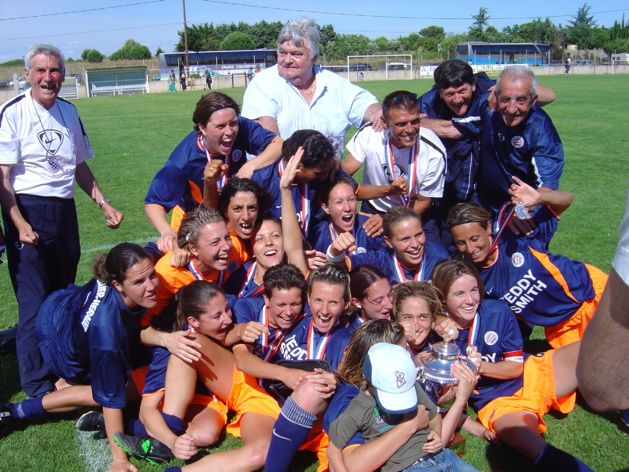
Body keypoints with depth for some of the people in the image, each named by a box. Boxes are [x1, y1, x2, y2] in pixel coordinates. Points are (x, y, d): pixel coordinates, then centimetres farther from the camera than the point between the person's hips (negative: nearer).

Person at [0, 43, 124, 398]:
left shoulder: (69, 112, 12)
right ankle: (37, 386, 8)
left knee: (65, 297, 14)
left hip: (64, 209, 6)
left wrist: (103, 202, 11)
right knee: (34, 303, -4)